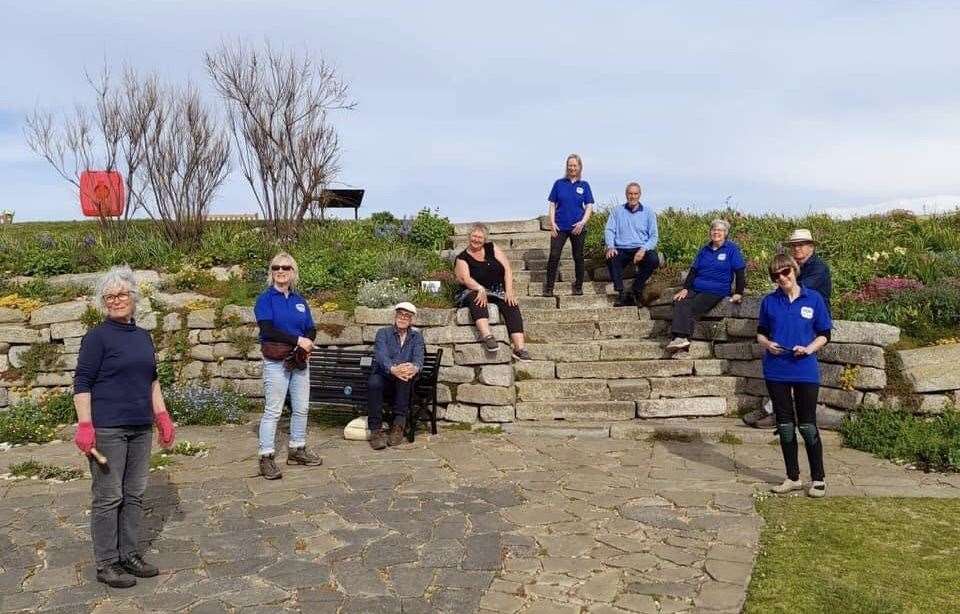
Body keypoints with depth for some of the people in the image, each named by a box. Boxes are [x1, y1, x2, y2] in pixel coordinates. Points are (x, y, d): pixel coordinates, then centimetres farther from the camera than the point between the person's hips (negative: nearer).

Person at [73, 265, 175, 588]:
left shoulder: (143, 336, 12)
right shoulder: (97, 336, -7)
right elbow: (82, 383, -9)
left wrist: (162, 416, 14)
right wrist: (84, 425, -17)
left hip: (140, 428, 6)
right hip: (107, 429, -6)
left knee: (135, 494, 12)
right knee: (108, 497, 1)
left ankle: (129, 555, 25)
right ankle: (106, 564, 12)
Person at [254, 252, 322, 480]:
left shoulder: (299, 300, 14)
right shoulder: (265, 298, -2)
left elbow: (311, 329, 11)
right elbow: (267, 329, -15)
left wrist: (305, 345, -11)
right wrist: (298, 340, -18)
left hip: (299, 360, 6)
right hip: (276, 361, -5)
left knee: (301, 408, 9)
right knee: (273, 411, -5)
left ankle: (297, 450, 22)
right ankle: (266, 457, 1)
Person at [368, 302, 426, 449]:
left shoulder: (416, 336, 13)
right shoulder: (383, 333, 6)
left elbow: (418, 357, -7)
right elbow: (381, 355, -14)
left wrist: (415, 367, -35)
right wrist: (392, 368, -38)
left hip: (404, 382, 1)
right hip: (383, 376, -1)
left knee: (404, 375, -34)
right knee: (373, 383, -34)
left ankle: (398, 424, -31)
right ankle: (376, 430, -31)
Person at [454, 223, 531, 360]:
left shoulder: (492, 248, 11)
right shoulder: (462, 258, 3)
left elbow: (507, 268, 3)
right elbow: (465, 278, -14)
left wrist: (509, 291, -11)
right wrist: (480, 289, -34)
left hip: (498, 291, 2)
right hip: (474, 291, -2)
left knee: (511, 304, -27)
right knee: (477, 299, -37)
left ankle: (520, 348, -38)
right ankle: (487, 336, -55)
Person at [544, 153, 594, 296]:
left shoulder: (584, 185, 6)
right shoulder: (559, 183, 5)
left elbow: (589, 207, 3)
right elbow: (552, 205, 5)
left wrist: (583, 222, -11)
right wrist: (552, 223, -5)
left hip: (578, 228, 1)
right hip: (559, 227, -1)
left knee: (578, 257, 8)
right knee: (554, 256, -7)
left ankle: (578, 286, 21)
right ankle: (549, 287, 0)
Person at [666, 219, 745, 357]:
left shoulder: (732, 249, 5)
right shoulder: (704, 250, 20)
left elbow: (740, 272, 2)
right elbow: (693, 271, 17)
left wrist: (738, 293, -8)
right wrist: (685, 288, 4)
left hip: (716, 292, -4)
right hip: (696, 289, 5)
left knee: (691, 308, -29)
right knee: (680, 302, -27)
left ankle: (682, 339, -33)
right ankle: (679, 339, -38)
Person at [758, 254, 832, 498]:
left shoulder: (813, 299, -1)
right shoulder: (769, 301, 4)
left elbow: (824, 334, 4)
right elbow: (761, 333, 13)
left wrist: (808, 349, -13)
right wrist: (767, 344, -8)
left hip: (805, 371, -2)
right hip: (776, 371, 2)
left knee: (807, 426, 2)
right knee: (785, 425, 10)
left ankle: (818, 479, 17)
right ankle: (793, 478, 23)